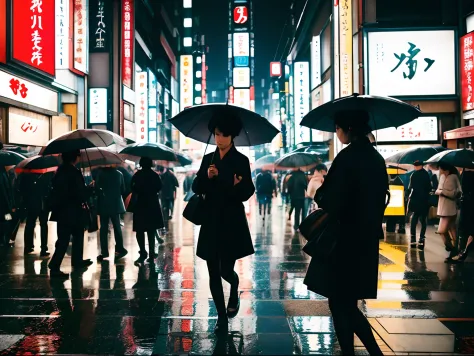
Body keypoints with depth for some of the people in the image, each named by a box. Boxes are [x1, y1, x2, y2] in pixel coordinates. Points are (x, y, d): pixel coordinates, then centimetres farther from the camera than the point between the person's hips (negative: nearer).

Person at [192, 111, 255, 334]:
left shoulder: (241, 160, -4)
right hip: (211, 222, 4)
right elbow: (196, 188, 3)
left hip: (232, 223, -4)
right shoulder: (208, 159, 8)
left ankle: (234, 293, 34)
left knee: (226, 270, -2)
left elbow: (247, 193, -8)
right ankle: (221, 317, 19)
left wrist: (238, 185, -28)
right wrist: (206, 176, -15)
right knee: (213, 273, 5)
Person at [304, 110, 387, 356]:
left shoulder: (348, 157, -16)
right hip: (366, 239, 8)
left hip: (345, 239, -8)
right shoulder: (376, 157, 10)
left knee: (340, 303, 5)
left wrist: (319, 193, 0)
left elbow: (331, 201, -19)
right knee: (347, 303, 16)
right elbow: (379, 197, 14)